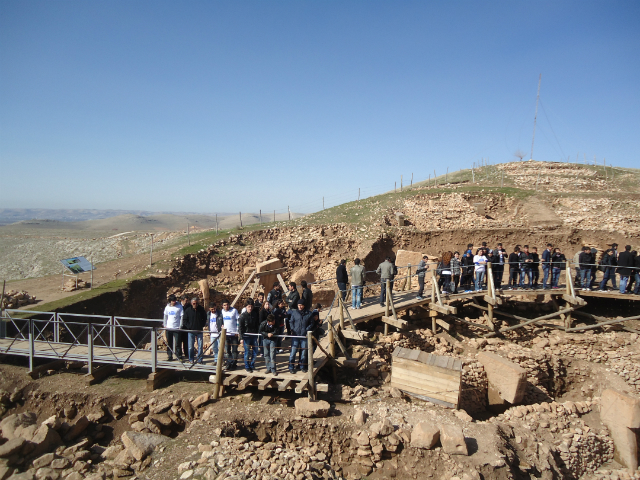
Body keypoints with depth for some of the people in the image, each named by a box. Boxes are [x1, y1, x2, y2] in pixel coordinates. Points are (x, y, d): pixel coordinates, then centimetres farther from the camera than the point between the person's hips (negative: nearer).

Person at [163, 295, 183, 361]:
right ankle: (169, 356, 17)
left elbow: (181, 317, -3)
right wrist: (165, 326, 8)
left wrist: (180, 327, -7)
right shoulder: (167, 307, 7)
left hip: (176, 328, -3)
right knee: (169, 343, 8)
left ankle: (178, 356, 6)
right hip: (168, 328, 4)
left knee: (177, 343, -2)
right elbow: (165, 317, 14)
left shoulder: (179, 307, -4)